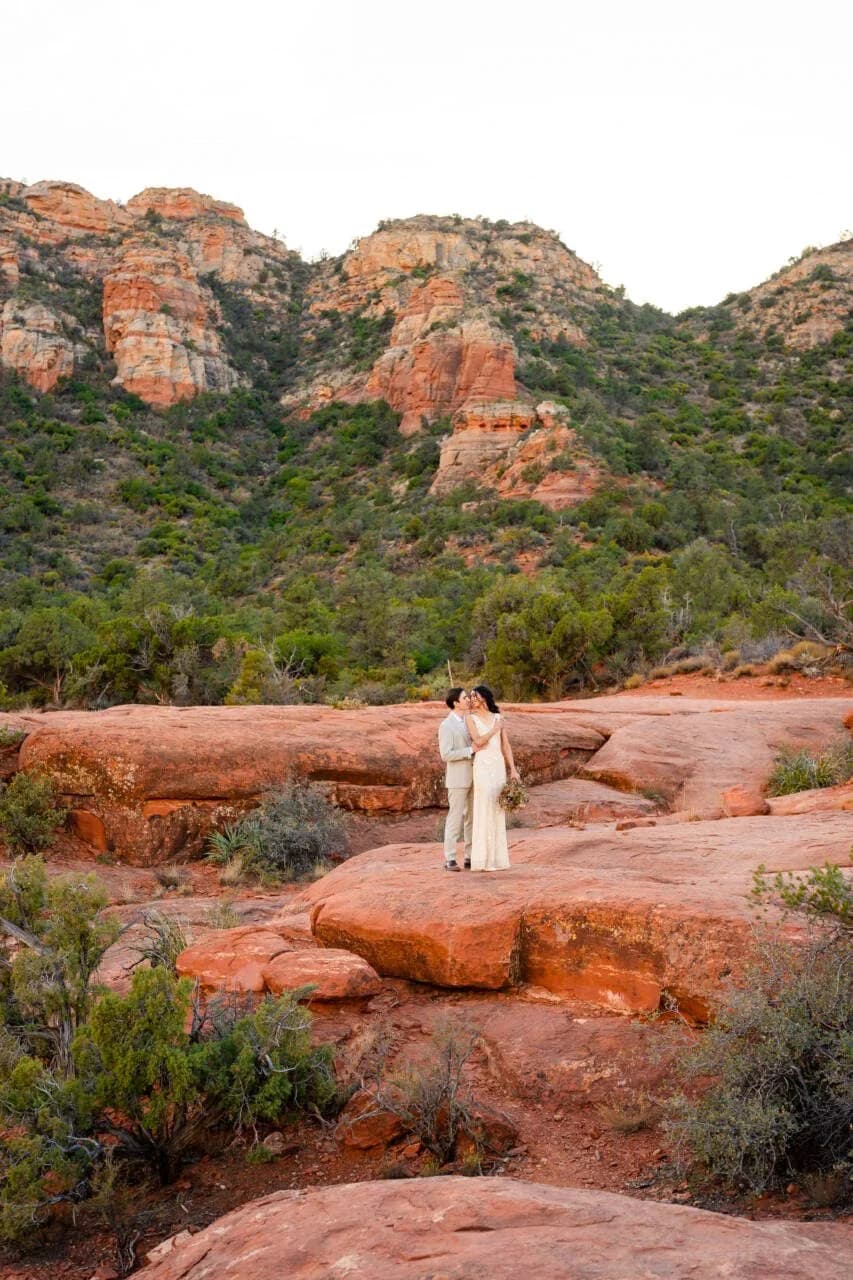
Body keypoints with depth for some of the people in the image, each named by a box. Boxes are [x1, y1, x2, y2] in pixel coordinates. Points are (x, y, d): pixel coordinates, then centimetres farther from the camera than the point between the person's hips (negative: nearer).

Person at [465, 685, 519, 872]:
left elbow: (506, 745, 10)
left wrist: (513, 769, 3)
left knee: (498, 811, 4)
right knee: (484, 810, -8)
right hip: (482, 766, -4)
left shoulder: (498, 717, 13)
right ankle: (484, 859, -5)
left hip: (499, 765, 4)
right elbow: (478, 742, -12)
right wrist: (494, 729, -3)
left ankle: (497, 857, 9)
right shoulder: (470, 718, 2)